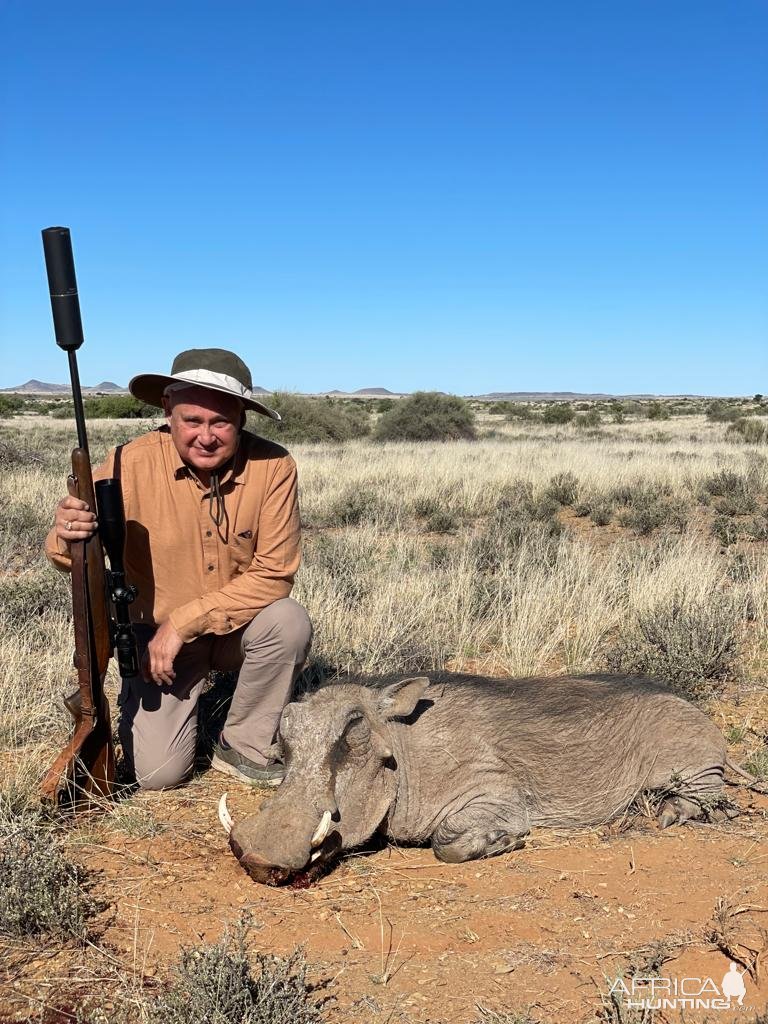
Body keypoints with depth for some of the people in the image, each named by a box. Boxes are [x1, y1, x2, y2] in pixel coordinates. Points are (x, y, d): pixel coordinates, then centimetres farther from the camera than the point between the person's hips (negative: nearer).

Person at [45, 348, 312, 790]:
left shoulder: (273, 467, -20)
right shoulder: (131, 463, -20)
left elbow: (274, 574, -19)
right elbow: (70, 556, -10)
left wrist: (183, 622, -25)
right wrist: (67, 539, -36)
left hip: (240, 625, 1)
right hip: (156, 631, -1)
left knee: (289, 621, -31)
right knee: (159, 773, -13)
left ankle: (243, 746, -5)